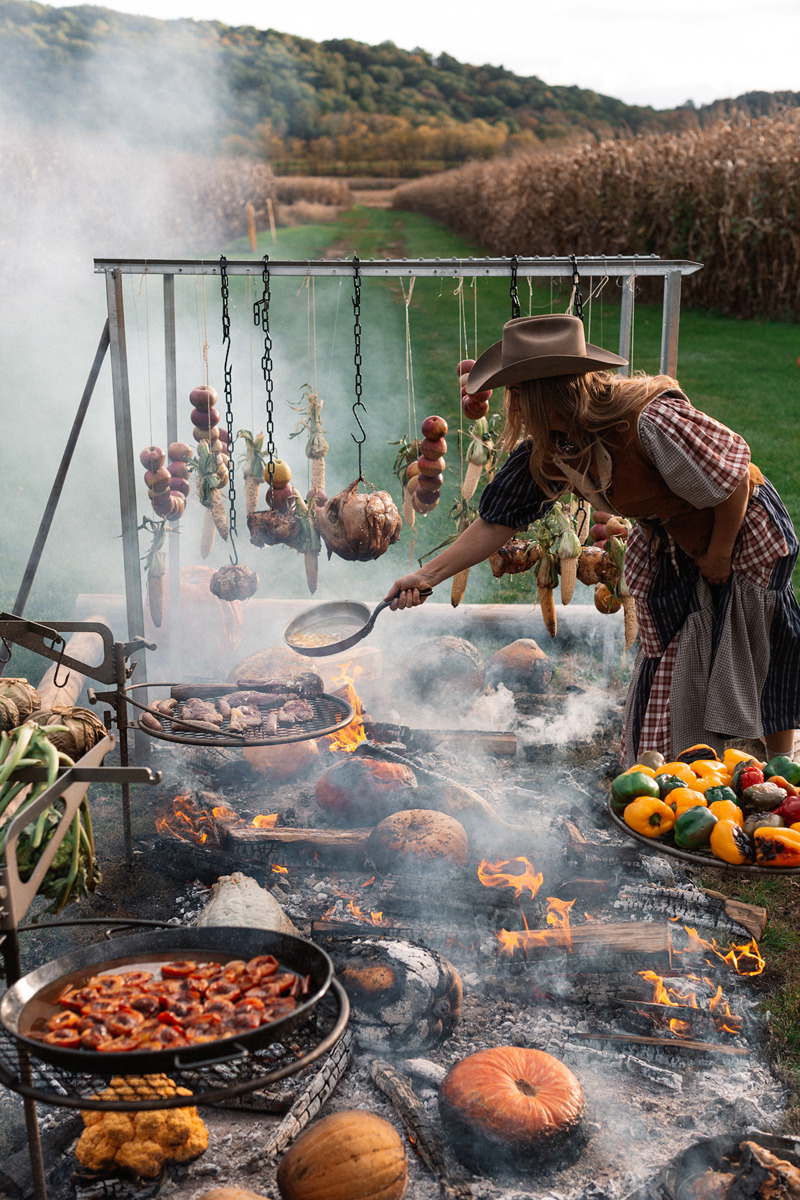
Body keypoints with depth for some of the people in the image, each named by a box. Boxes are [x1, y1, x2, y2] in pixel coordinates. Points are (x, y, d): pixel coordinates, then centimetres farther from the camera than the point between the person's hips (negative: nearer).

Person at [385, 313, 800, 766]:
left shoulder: (652, 422, -37)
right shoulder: (549, 451, -14)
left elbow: (732, 480, -25)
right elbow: (498, 522, -9)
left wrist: (718, 557, -14)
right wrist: (426, 576, -15)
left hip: (742, 537, -6)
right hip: (667, 548, 6)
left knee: (753, 661, 5)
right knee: (668, 668, 12)